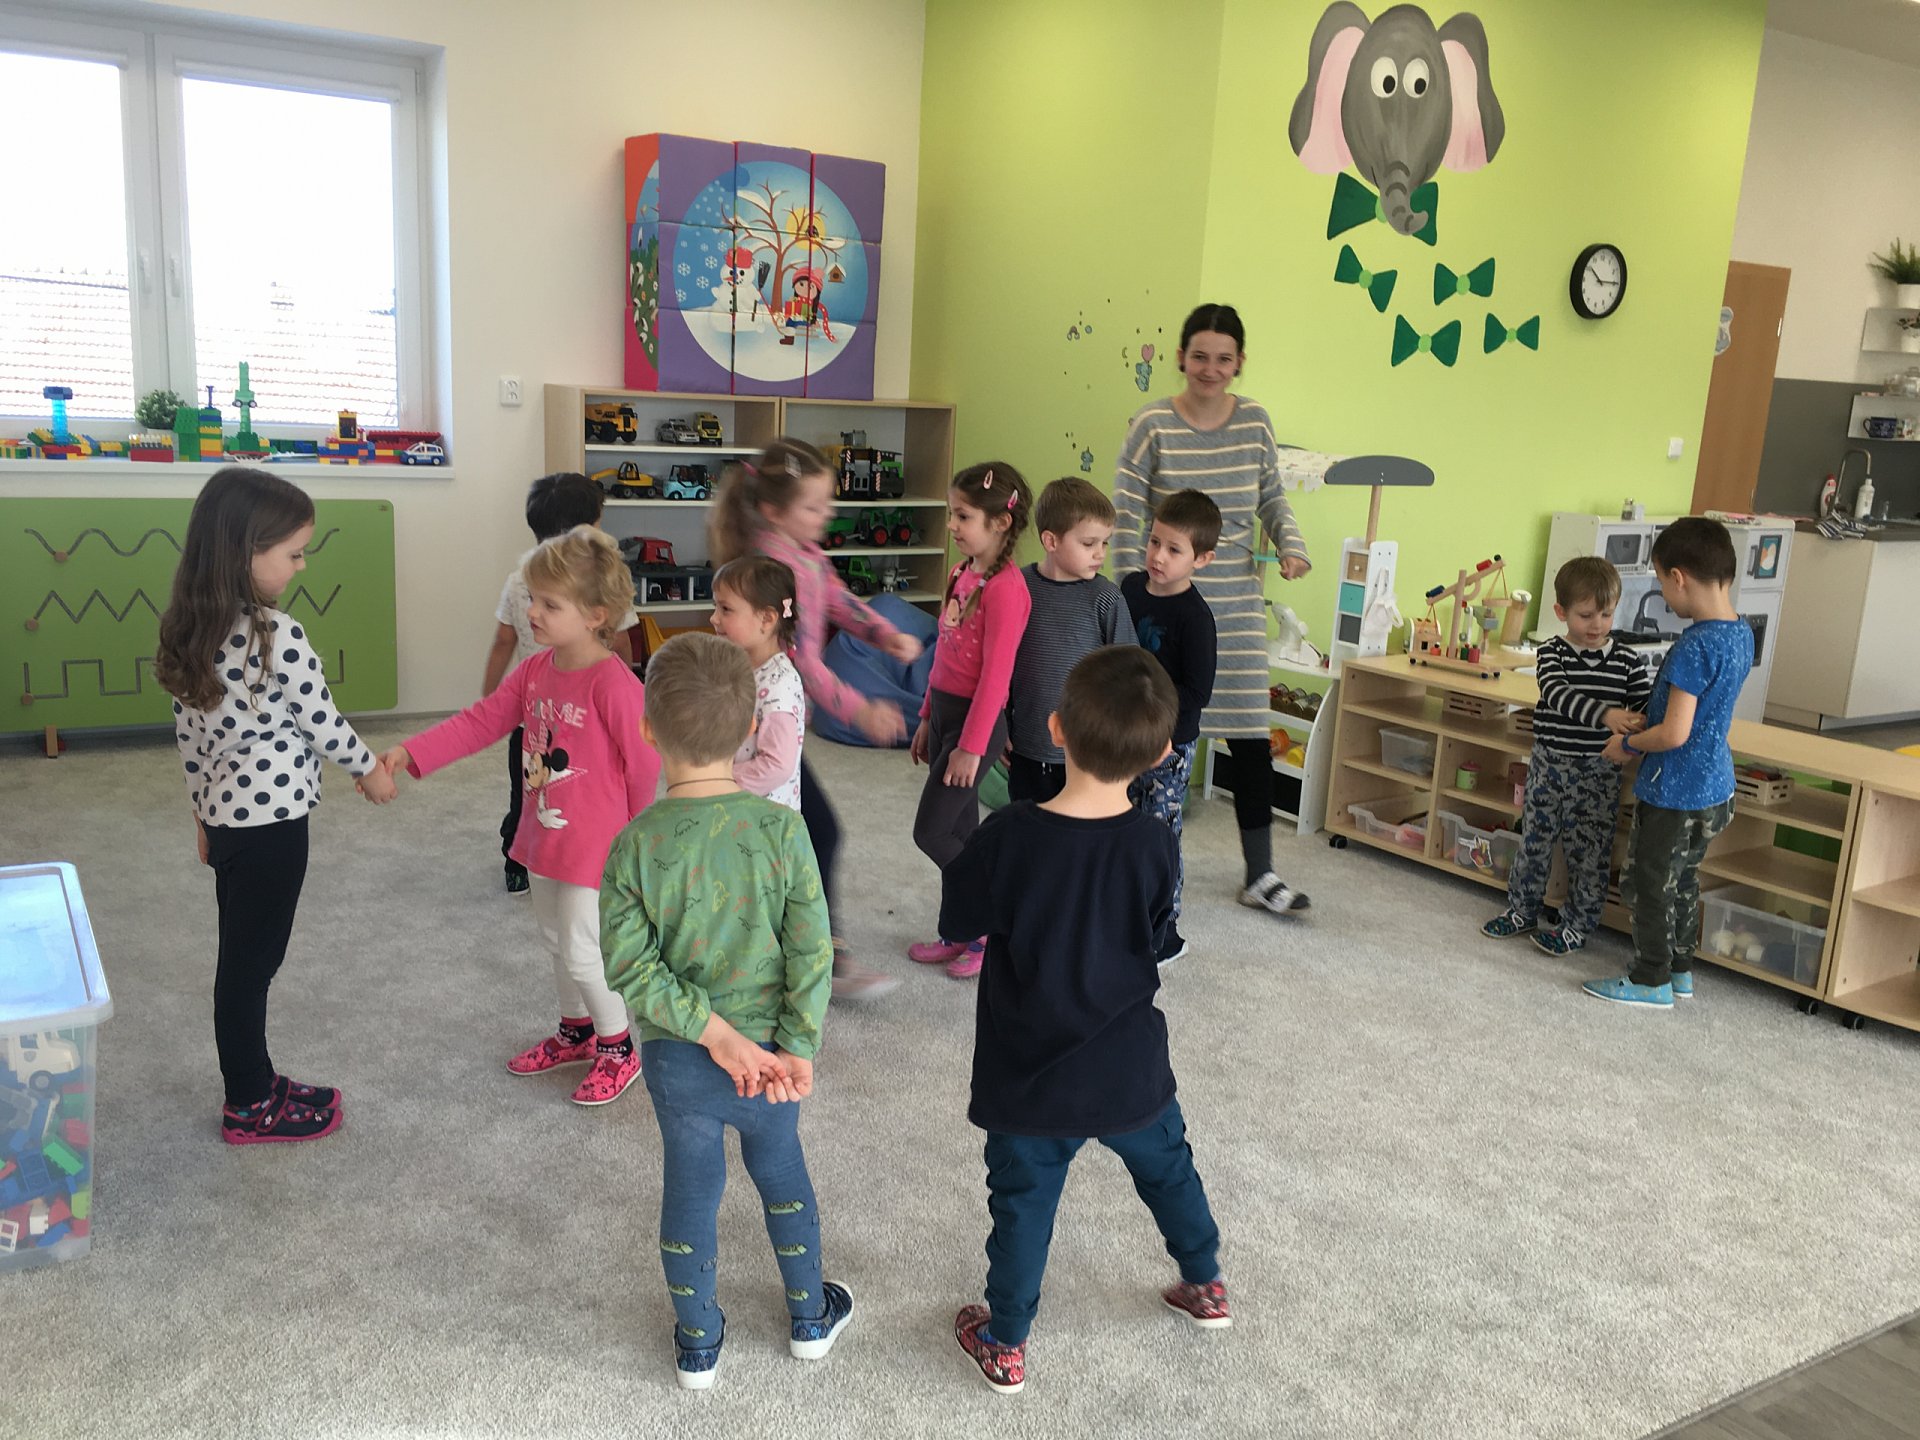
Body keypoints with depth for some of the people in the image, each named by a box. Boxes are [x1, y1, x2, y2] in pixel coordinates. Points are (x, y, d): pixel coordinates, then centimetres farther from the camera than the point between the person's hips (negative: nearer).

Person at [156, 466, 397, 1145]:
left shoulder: (191, 631, 3)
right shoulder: (279, 637, -22)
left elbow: (189, 734, 9)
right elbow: (322, 722, -13)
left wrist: (204, 813, 19)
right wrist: (370, 769, 5)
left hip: (225, 813, 8)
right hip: (272, 819, -8)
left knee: (242, 957, 18)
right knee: (252, 962, 4)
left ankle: (253, 1082, 32)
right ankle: (251, 1109, 19)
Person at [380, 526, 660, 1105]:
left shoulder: (614, 684, -24)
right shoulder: (534, 671, 1)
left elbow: (644, 763, -18)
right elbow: (478, 722, 2)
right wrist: (409, 753, -8)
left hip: (594, 841, -8)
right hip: (544, 835, 9)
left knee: (582, 952, -1)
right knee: (556, 939, 22)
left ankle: (619, 1049, 20)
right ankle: (576, 1031, 42)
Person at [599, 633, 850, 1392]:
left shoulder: (635, 845, -18)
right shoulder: (782, 829, -20)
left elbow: (628, 965, -18)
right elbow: (812, 951, -18)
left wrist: (710, 1028, -14)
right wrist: (797, 1046, -11)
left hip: (677, 1054, 0)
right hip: (771, 1045, 0)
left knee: (690, 1185, 19)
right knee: (780, 1167, 24)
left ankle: (697, 1342, 38)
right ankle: (809, 1316, 42)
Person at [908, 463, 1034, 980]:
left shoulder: (1004, 587, -19)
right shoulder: (962, 574, 9)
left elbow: (995, 673, -20)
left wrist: (971, 746, -19)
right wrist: (927, 718, 19)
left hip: (976, 720, -8)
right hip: (946, 711, 8)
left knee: (931, 832, -4)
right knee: (959, 832, 15)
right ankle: (962, 932, 27)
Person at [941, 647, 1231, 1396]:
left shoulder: (1007, 837, -25)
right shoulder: (1154, 844, -17)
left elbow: (956, 919, -8)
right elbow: (1155, 932, 1)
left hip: (1032, 1079, -2)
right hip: (1130, 1071, 2)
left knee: (1023, 1204, 17)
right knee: (1168, 1168, 28)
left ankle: (1004, 1344, 33)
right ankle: (1205, 1286, 48)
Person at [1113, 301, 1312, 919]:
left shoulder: (1256, 421, 3)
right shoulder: (1153, 426, -7)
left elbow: (1272, 499, 15)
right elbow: (1126, 516, -6)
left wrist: (1292, 546, -4)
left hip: (1237, 601, 3)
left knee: (1250, 733, 2)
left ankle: (1260, 876, 13)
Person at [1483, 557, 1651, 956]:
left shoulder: (1627, 659, -2)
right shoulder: (1552, 654, -7)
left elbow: (1645, 703, 2)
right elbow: (1558, 693, -24)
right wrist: (1605, 714, -40)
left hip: (1599, 773, 0)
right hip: (1550, 764, 0)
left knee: (1589, 852, 5)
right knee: (1534, 841, 13)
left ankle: (1577, 925, 21)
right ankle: (1522, 911, 30)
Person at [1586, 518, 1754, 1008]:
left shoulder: (1694, 646, -27)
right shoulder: (1742, 633, 2)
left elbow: (1674, 734, -27)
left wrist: (1627, 744, -11)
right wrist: (1644, 723, 12)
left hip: (1673, 796, -9)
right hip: (1714, 790, 9)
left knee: (1649, 885, 8)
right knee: (1684, 881, 23)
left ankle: (1651, 981, 22)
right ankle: (1680, 971, 36)